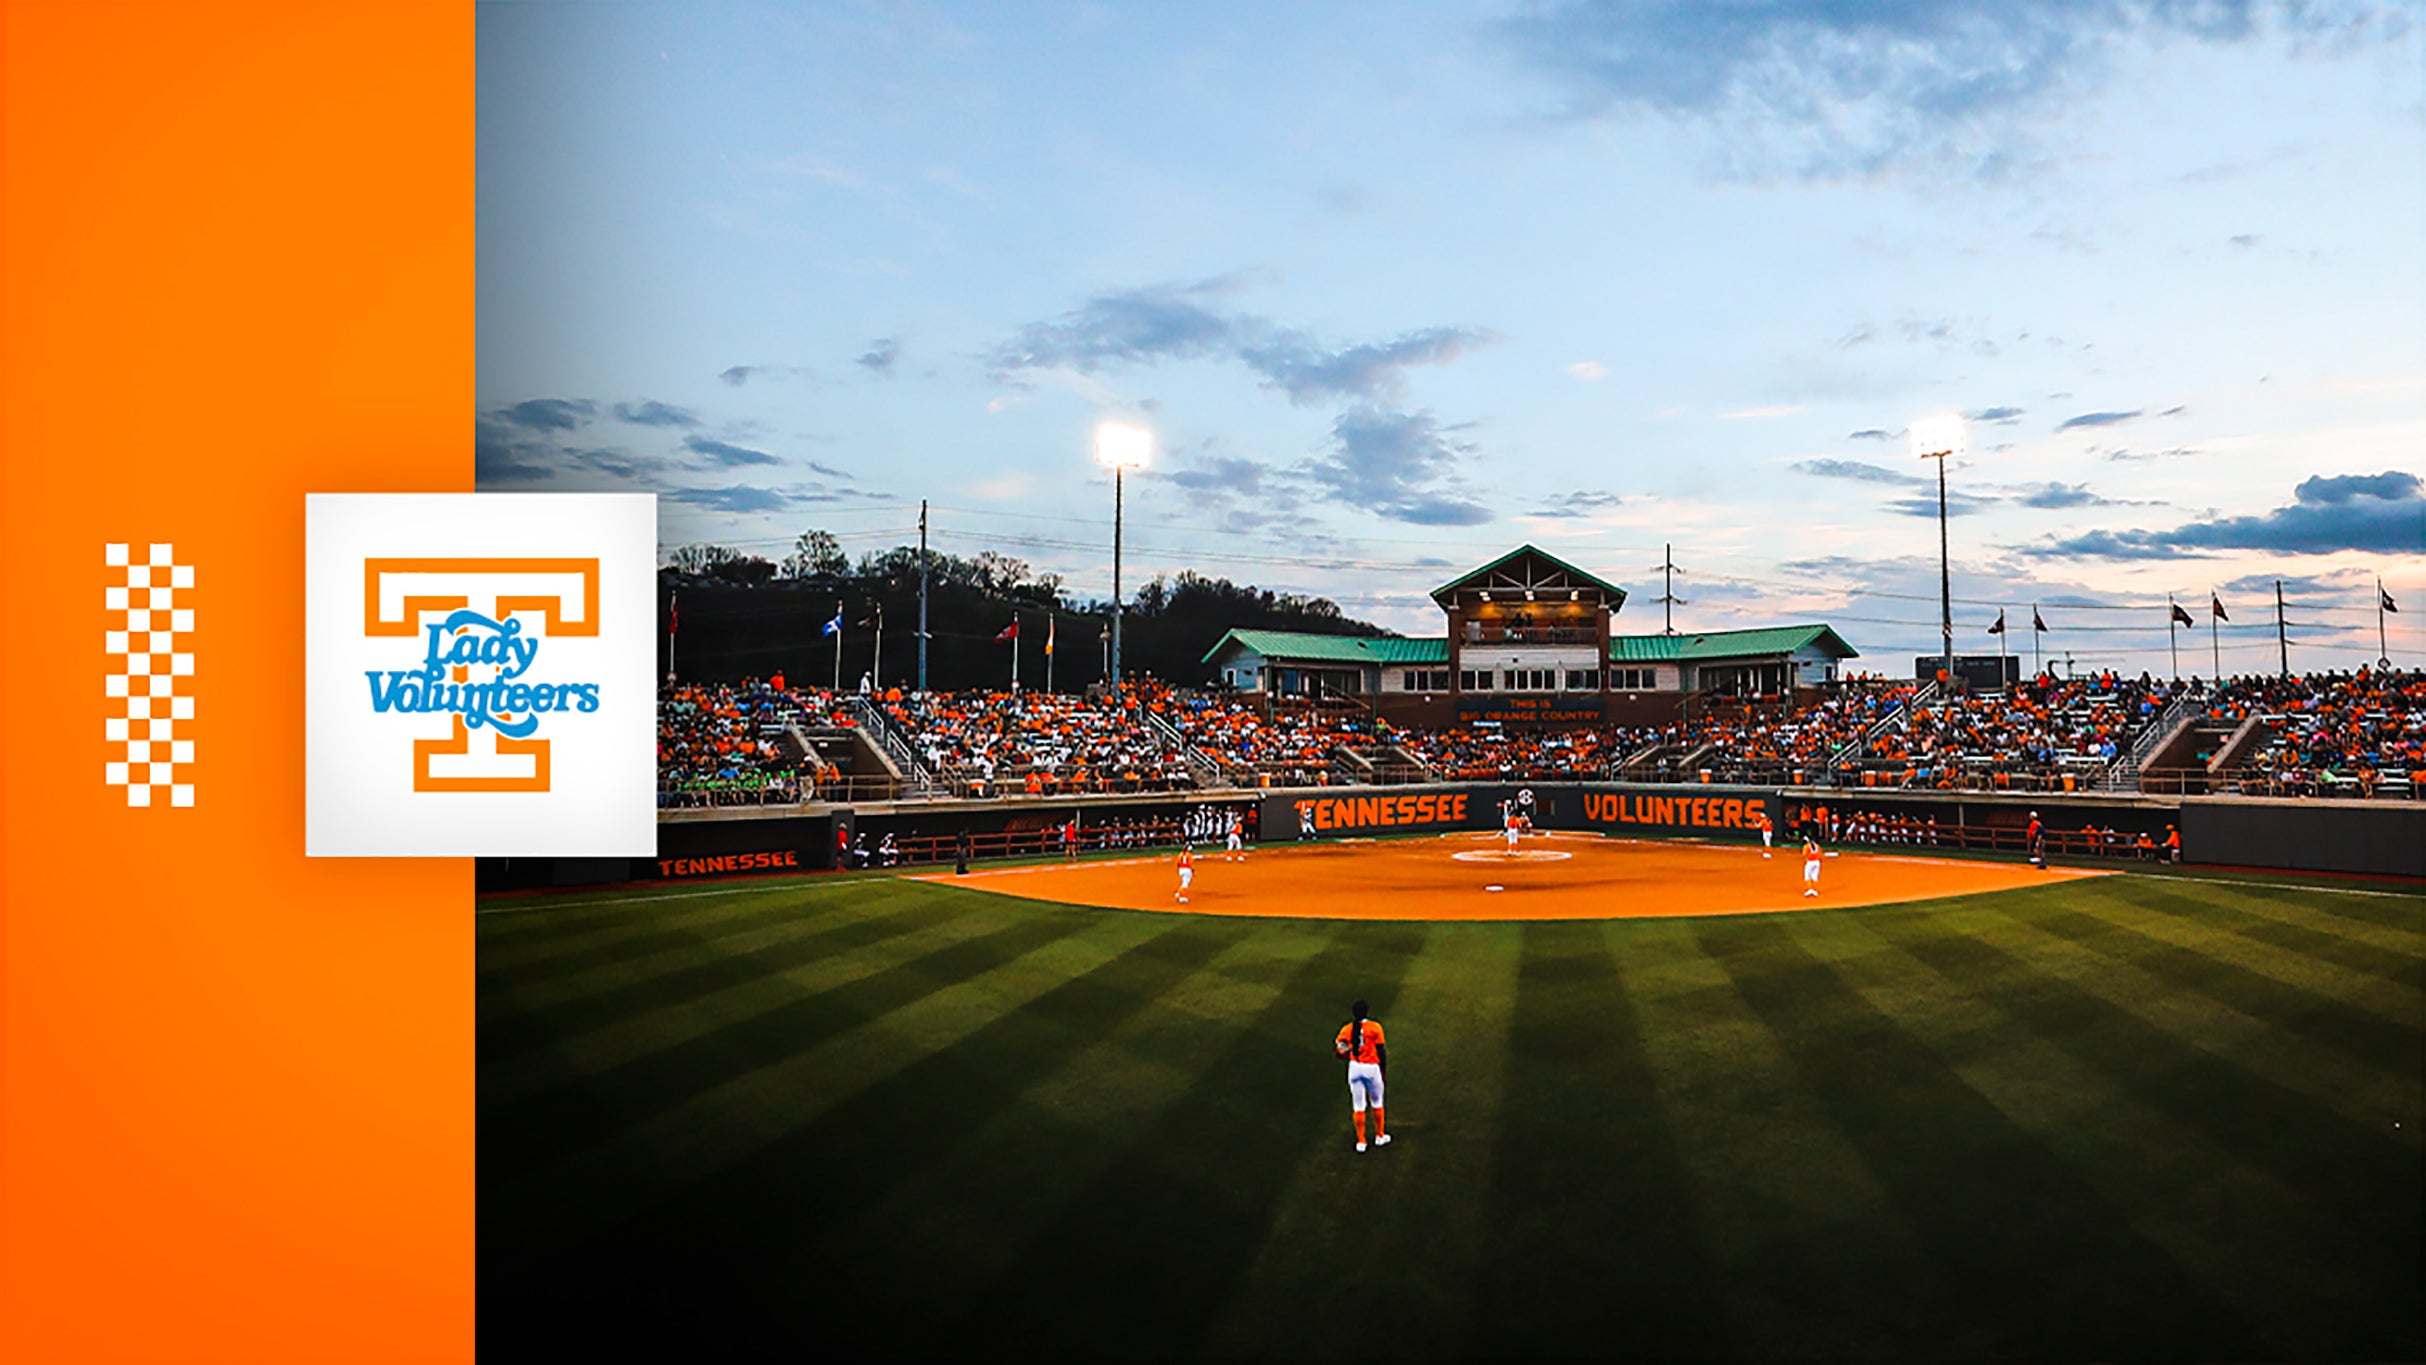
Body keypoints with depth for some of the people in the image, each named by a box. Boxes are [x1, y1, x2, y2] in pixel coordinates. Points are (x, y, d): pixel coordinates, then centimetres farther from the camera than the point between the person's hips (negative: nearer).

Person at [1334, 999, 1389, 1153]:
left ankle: (1361, 1141, 14)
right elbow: (1381, 1051, -5)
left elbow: (1340, 1052, -2)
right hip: (1371, 1068, -3)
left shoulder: (1346, 1029, 0)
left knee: (1358, 1105, 10)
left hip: (1354, 1067, 3)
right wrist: (1384, 1070, 6)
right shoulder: (1375, 1027, -8)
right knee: (1376, 1103, 16)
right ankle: (1380, 1136, 28)